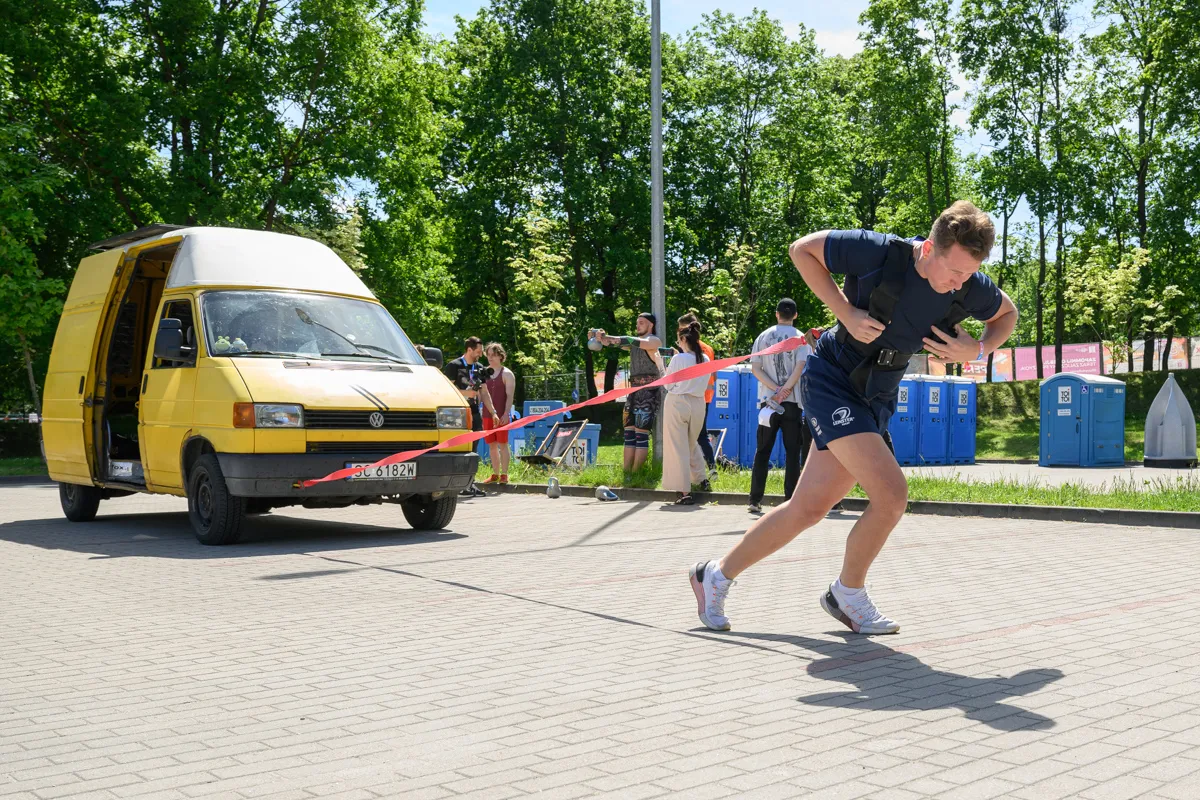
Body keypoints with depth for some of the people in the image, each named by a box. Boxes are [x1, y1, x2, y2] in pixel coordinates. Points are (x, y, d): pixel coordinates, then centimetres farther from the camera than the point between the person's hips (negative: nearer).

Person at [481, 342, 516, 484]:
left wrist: (506, 413, -16)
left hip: (502, 415, -5)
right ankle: (495, 474, 14)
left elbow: (510, 395, -7)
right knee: (492, 445, 8)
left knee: (502, 444, -3)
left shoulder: (507, 374, 0)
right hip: (487, 414, 5)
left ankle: (504, 475, -1)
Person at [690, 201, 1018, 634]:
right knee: (891, 493, -20)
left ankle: (717, 575, 24)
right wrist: (845, 312, -20)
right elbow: (802, 249, -11)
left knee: (809, 509, 7)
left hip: (876, 397, 6)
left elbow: (1007, 314, 12)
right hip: (831, 378, -6)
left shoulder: (971, 288, -10)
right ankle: (849, 595, 6)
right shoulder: (880, 253, -24)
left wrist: (977, 349, -10)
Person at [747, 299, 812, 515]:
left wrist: (775, 389, -6)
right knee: (792, 452, 3)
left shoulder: (763, 336, 8)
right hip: (792, 401, -2)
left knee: (762, 451, 6)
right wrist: (785, 390, -11)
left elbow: (755, 368, -1)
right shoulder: (800, 338, 1)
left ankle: (755, 500, 2)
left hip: (768, 400, 2)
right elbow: (800, 367, -12)